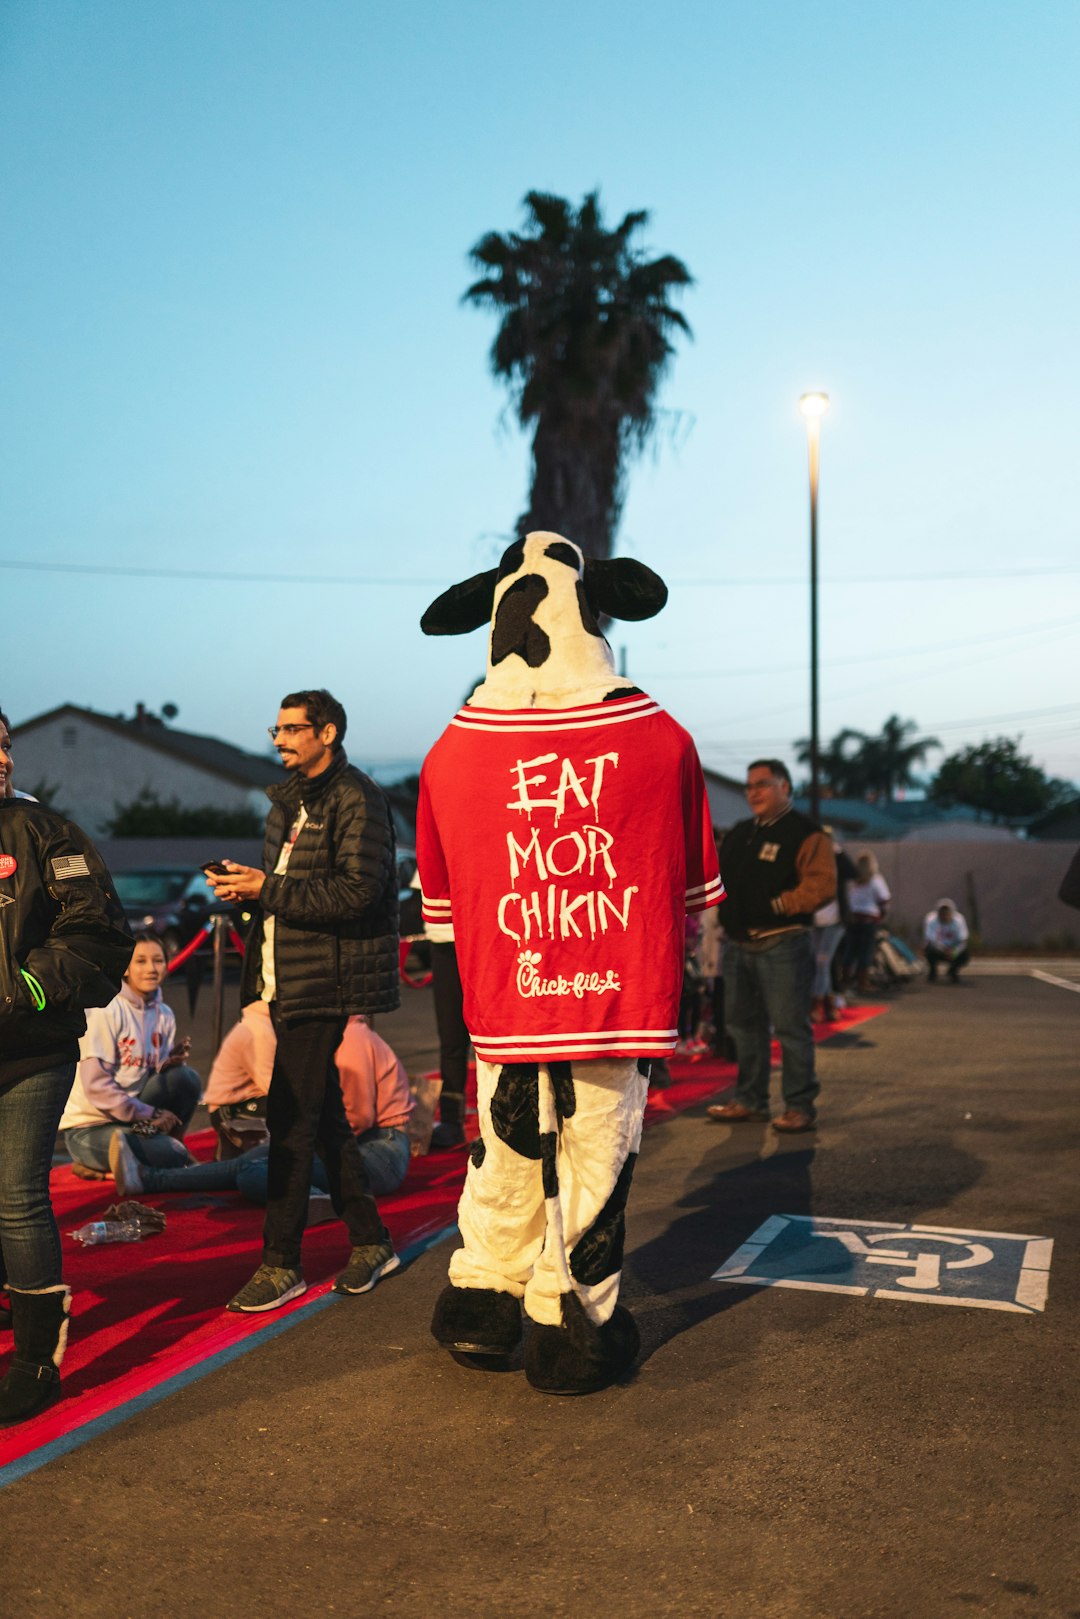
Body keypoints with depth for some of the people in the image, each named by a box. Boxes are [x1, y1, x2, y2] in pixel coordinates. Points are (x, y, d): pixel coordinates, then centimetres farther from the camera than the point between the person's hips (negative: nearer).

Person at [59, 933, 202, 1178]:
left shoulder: (164, 1015, 5)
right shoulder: (107, 1011, -15)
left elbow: (157, 1074, 7)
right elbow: (95, 1085, -19)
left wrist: (170, 1063, -15)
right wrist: (150, 1114, -17)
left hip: (132, 1118, 6)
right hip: (88, 1126, -6)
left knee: (186, 1078, -18)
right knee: (172, 1157, -25)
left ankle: (168, 1143, -1)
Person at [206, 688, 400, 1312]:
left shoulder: (356, 799, -11)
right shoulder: (291, 799, 18)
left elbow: (357, 891, -21)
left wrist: (267, 888, -18)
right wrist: (246, 884, 2)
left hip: (324, 984, -9)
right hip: (290, 979, 9)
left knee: (291, 1120, -6)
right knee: (323, 1116, 13)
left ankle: (281, 1264, 4)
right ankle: (372, 1241, 24)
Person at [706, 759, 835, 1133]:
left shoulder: (804, 833, -6)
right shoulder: (739, 834, 17)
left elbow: (821, 884, -16)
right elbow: (721, 878, 26)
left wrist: (778, 906, -19)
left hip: (781, 945, -8)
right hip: (739, 945, 8)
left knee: (790, 1027, -5)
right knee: (743, 1025, 14)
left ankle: (800, 1105, 4)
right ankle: (750, 1100, 25)